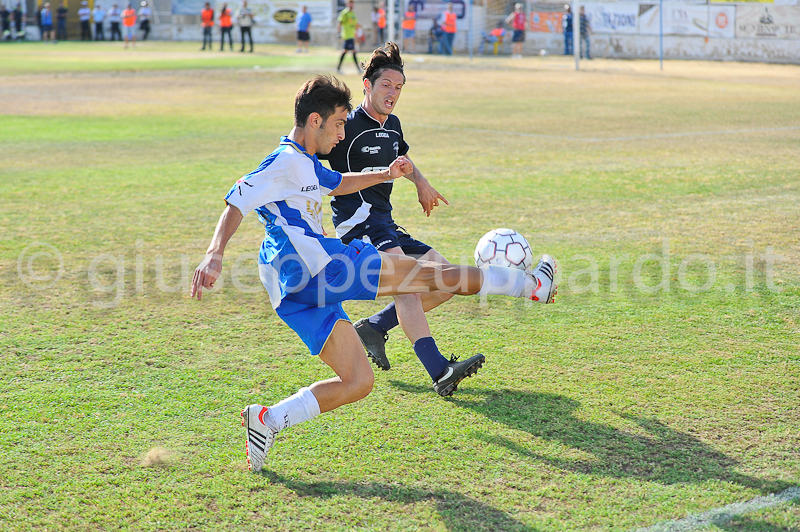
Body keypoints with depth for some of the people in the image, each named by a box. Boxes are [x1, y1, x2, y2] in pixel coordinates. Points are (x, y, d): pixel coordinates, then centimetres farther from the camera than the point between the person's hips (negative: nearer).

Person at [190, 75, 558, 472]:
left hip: (298, 294, 11)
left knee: (358, 383, 9)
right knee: (434, 275, -4)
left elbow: (337, 184, 43)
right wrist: (213, 255, -30)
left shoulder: (306, 164, 22)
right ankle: (531, 285, 7)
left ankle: (267, 421, 1)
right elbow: (236, 204, -17)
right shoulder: (287, 161, -8)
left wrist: (385, 175, 32)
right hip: (315, 264, -11)